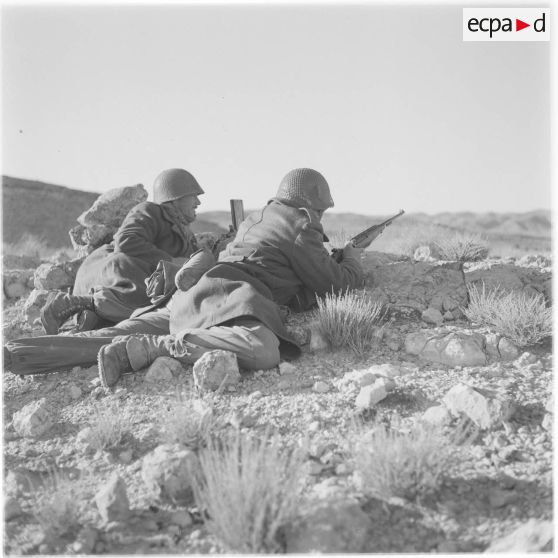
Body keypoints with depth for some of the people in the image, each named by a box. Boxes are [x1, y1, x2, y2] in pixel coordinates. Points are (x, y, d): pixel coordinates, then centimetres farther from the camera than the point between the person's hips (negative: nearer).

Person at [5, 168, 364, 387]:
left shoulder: (257, 219, 31)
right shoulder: (301, 226, 6)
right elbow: (332, 283, 9)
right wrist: (353, 260, 31)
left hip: (192, 295, 9)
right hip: (227, 298, -9)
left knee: (114, 337, -1)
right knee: (263, 352, -34)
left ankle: (12, 354, -13)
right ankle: (143, 349, -36)